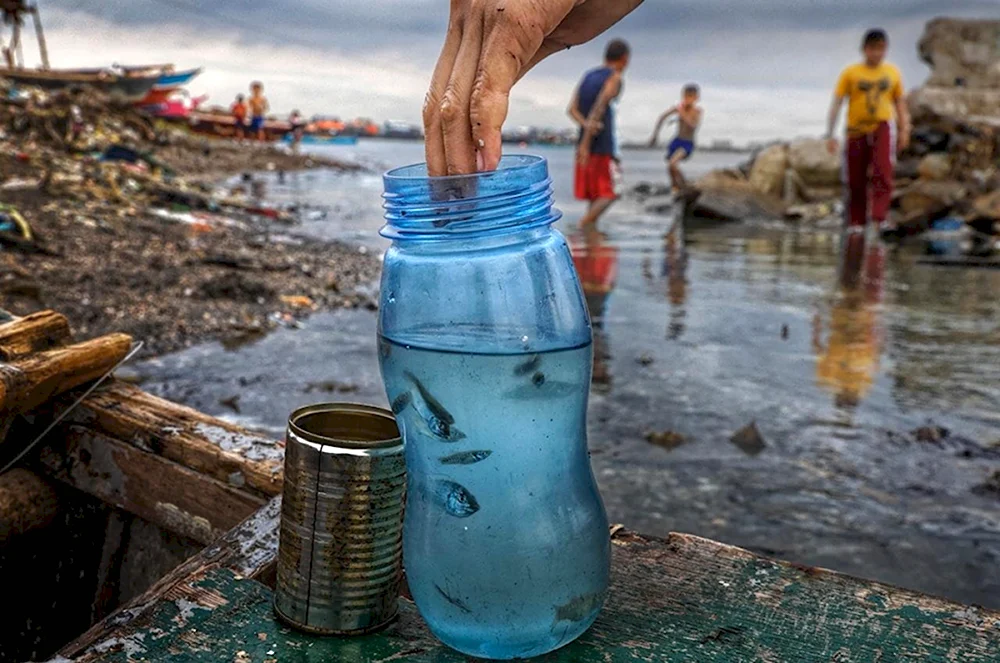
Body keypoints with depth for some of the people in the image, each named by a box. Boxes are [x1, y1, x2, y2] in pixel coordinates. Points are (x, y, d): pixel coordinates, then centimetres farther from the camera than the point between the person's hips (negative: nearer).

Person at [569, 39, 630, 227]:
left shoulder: (588, 76, 14)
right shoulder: (614, 78, -7)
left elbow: (572, 109, 2)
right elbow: (599, 107, -19)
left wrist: (586, 125, -15)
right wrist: (585, 143, -23)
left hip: (586, 143, 7)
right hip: (604, 147, -7)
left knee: (594, 196, 12)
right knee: (609, 194, -2)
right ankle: (580, 228, -17)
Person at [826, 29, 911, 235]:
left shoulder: (892, 73, 6)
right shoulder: (851, 73, 0)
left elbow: (900, 102, 14)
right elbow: (837, 103, -2)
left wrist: (904, 129, 5)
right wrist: (830, 134, -9)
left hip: (881, 127, 1)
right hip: (856, 130, 0)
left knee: (883, 171, -19)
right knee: (856, 180, 4)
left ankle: (881, 218, -22)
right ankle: (856, 222, 17)